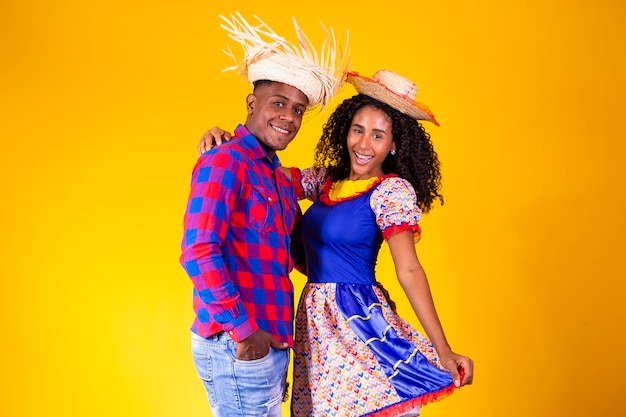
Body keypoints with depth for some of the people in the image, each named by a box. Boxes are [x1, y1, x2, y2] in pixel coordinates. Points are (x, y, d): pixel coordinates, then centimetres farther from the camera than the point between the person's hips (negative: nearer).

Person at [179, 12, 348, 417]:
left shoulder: (280, 177, 14)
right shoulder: (225, 162, -12)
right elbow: (198, 252, -21)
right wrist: (242, 332, -19)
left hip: (269, 344, 9)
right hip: (238, 349, -8)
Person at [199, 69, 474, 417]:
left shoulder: (393, 190, -11)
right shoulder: (325, 178, 7)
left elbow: (408, 270, -17)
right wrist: (224, 140, -6)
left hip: (359, 322, -6)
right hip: (315, 322, 6)